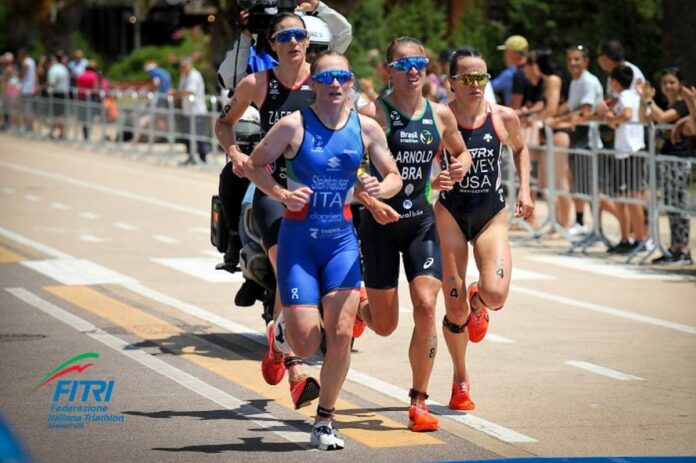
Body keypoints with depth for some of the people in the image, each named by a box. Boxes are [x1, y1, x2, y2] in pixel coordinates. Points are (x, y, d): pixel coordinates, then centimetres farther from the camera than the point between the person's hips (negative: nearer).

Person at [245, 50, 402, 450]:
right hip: (299, 239, -2)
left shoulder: (366, 128, -1)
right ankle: (283, 323, 33)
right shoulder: (294, 125, -9)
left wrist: (380, 188, -16)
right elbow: (254, 166, 0)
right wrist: (283, 194, -17)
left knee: (341, 334, -9)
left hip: (341, 239, 2)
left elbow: (394, 176, 7)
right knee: (306, 344, -7)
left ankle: (325, 420, 10)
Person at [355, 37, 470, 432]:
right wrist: (371, 202, -25)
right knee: (385, 326, 4)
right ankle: (357, 307, 44)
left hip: (422, 221, 3)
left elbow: (461, 151, 21)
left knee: (426, 305, -14)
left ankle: (419, 401, -2)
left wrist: (461, 166, -2)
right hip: (381, 222, -3)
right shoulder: (375, 113, -11)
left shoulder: (440, 115, 3)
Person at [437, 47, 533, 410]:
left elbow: (520, 148, 17)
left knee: (495, 293, -21)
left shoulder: (504, 118, -4)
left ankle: (478, 305, 20)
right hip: (450, 212, -1)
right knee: (454, 309, 0)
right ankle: (460, 381, 25)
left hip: (491, 213, 1)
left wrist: (524, 189, 7)